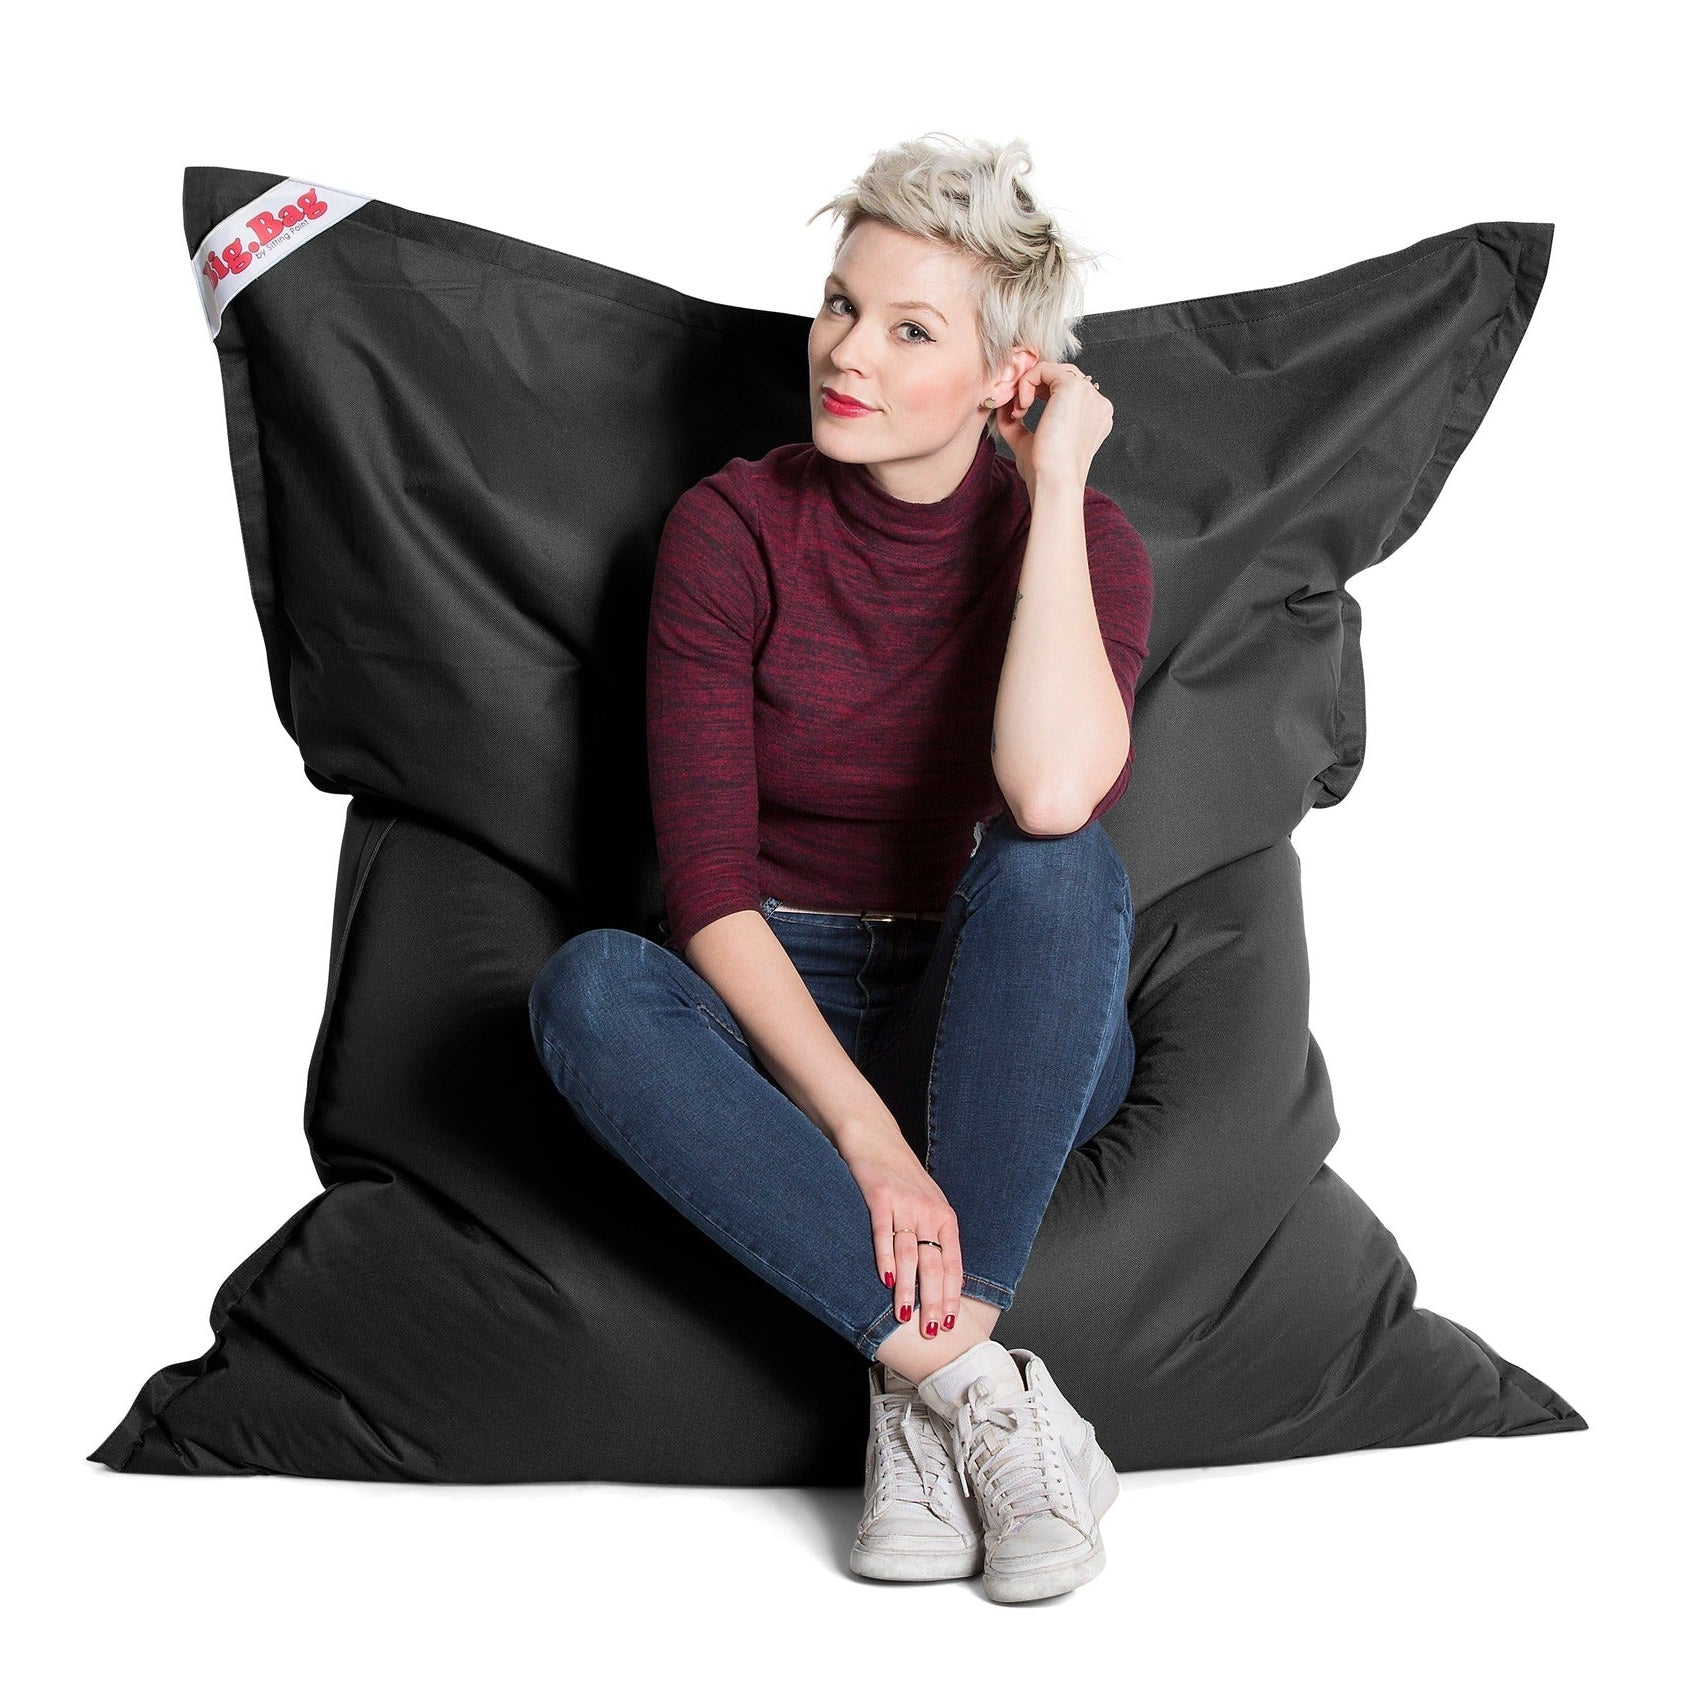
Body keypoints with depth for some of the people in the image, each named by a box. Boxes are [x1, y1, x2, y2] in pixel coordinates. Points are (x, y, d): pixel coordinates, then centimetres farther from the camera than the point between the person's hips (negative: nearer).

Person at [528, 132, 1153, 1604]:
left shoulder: (1081, 540, -7)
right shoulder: (730, 530, -7)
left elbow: (1054, 794, -31)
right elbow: (708, 883, -15)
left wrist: (1055, 488, -21)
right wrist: (861, 1130, -27)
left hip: (1008, 1036, 0)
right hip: (779, 1010, 1)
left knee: (1059, 865, -33)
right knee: (589, 987, -31)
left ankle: (924, 1384, -31)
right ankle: (982, 1381, -32)